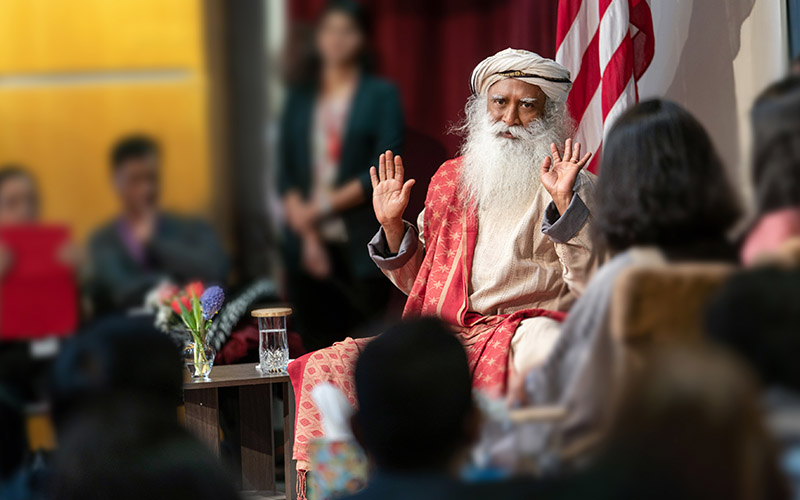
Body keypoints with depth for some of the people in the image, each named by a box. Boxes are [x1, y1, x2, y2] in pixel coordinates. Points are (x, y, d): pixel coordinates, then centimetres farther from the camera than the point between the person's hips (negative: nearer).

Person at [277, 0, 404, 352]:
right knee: (316, 347, -1)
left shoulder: (381, 95, 4)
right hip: (309, 248, 3)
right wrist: (308, 236, -6)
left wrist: (321, 208, -10)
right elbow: (286, 174, 7)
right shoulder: (300, 98, 13)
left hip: (362, 247, -3)